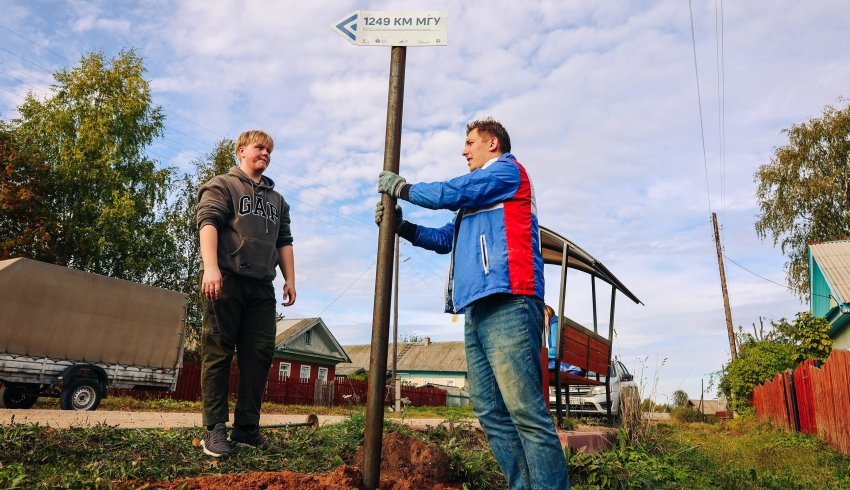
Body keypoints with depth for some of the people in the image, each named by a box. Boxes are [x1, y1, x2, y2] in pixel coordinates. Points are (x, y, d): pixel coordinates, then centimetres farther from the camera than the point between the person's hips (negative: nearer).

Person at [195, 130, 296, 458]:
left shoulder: (277, 200, 25)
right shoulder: (222, 185, 8)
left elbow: (284, 241, 22)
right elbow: (208, 223, -7)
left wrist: (289, 279, 10)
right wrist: (211, 268, -21)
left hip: (261, 286, 6)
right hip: (226, 280, -5)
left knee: (259, 354, 1)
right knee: (219, 352, -3)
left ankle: (246, 427, 8)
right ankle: (215, 429, 2)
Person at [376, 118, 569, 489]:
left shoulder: (508, 170, 7)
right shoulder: (476, 199, 33)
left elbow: (448, 193, 0)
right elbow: (446, 239, 30)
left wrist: (400, 187, 15)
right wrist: (400, 225, 19)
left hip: (507, 305, -9)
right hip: (477, 310, 9)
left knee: (525, 411, -14)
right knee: (491, 412, 4)